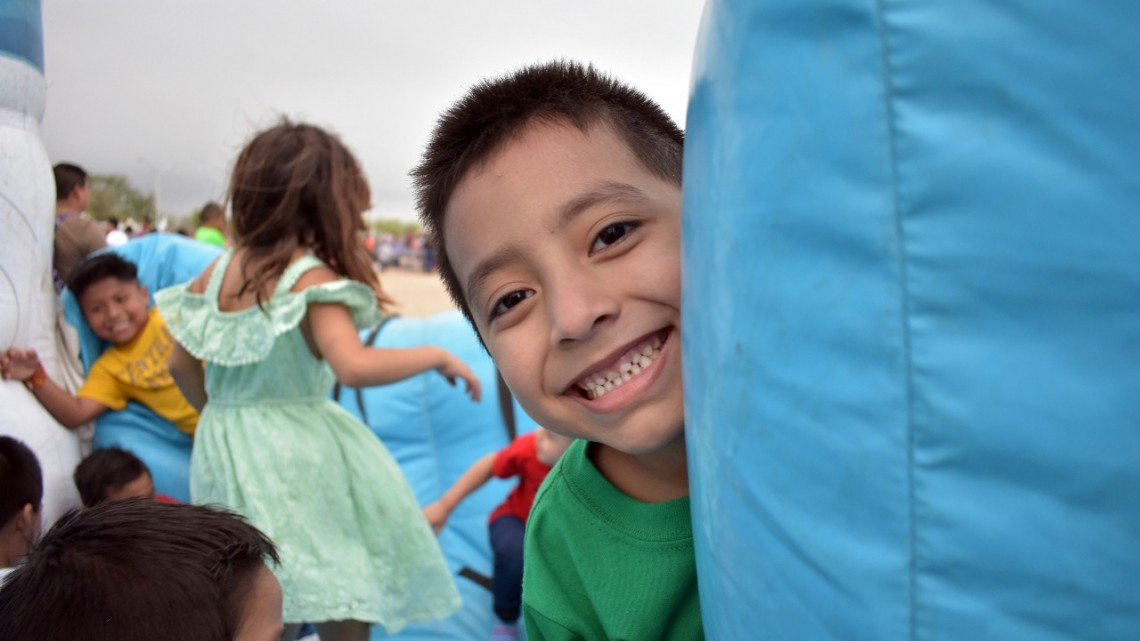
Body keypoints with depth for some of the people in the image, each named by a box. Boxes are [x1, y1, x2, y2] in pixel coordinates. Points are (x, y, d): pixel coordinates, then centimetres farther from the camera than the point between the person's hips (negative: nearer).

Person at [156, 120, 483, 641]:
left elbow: (182, 363, 11)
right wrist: (436, 356, -18)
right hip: (296, 454, -7)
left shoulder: (220, 270, 4)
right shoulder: (312, 279, -16)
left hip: (226, 445, 7)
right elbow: (352, 367, -30)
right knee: (342, 596, 7)